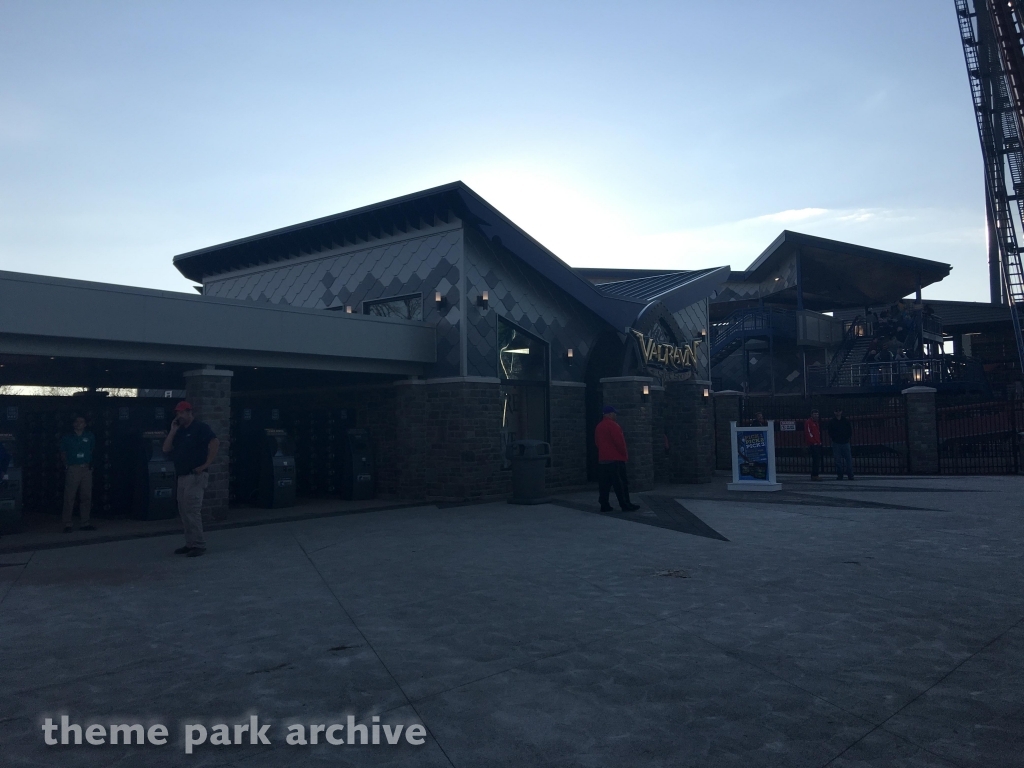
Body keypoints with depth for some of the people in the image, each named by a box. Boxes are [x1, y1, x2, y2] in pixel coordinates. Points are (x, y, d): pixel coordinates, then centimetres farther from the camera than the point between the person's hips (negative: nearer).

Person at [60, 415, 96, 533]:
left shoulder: (90, 436, 13)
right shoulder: (67, 438, 7)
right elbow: (63, 454, 11)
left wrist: (90, 463, 7)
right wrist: (66, 465, -3)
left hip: (86, 469, 3)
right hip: (72, 469, -2)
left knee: (86, 497, 4)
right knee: (69, 497, -6)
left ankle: (86, 523, 10)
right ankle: (67, 524, -3)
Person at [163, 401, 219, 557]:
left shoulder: (200, 428, -6)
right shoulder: (179, 431, 18)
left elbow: (215, 443, -20)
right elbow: (166, 449, 10)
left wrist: (206, 464, -20)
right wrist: (173, 431, 2)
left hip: (195, 476, -8)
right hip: (182, 476, 9)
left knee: (192, 511, -11)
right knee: (184, 512, 10)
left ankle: (199, 545, -7)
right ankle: (190, 544, 17)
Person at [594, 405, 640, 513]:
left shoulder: (599, 426, 15)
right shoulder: (612, 425, -13)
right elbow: (619, 441, -16)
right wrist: (625, 454, -4)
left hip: (602, 459, 8)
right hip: (615, 459, -8)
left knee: (604, 483, 6)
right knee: (620, 483, -5)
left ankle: (604, 505, 5)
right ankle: (625, 505, -3)